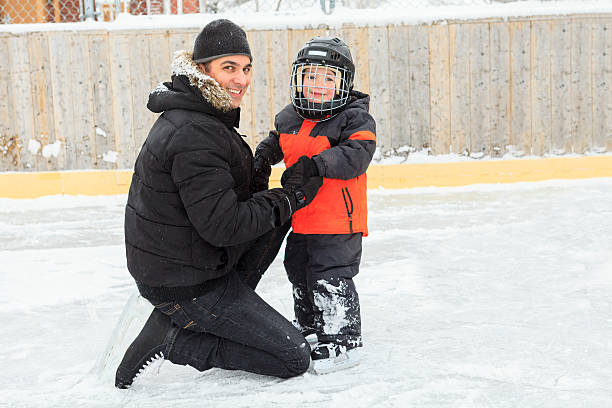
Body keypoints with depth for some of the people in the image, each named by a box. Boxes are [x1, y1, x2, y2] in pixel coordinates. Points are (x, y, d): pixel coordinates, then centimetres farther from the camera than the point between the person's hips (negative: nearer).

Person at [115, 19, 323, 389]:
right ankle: (172, 339, -3)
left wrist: (283, 195, 6)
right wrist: (291, 198, -16)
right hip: (186, 284, -9)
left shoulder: (197, 116, 8)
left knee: (278, 213, 15)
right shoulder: (195, 135, -25)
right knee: (295, 358, -3)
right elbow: (222, 226, -26)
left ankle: (226, 309, 11)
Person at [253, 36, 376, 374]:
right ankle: (310, 327, 42)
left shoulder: (355, 119, -13)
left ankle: (343, 339, 5)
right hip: (301, 217, 8)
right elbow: (275, 142, 24)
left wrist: (315, 165, -36)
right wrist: (262, 159, 4)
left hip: (338, 218, -8)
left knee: (330, 276, -9)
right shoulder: (288, 118, 7)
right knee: (299, 270, 21)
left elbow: (356, 155, -27)